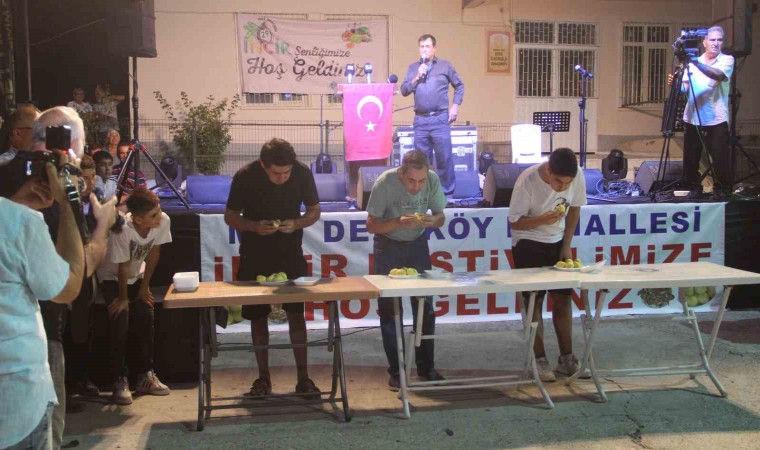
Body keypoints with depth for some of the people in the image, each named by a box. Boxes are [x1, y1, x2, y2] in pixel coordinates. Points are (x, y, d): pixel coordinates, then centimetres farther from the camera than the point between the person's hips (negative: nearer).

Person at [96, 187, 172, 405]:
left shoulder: (164, 221, -26)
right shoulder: (122, 230, -39)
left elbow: (154, 253, -11)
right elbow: (123, 267, -27)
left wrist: (145, 286, -4)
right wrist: (123, 298, -14)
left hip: (136, 275, 5)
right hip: (112, 277, -5)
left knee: (146, 319, -2)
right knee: (120, 323, -17)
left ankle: (146, 375, 11)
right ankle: (120, 381, -6)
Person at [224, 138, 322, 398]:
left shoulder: (303, 173, -13)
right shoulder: (245, 177, -16)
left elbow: (315, 211, -1)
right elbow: (230, 216, -6)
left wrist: (297, 224, -21)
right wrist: (255, 226, -25)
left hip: (291, 253, 1)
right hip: (255, 256, 0)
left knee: (296, 313, 1)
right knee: (257, 316, 5)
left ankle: (303, 377, 11)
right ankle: (263, 378, 18)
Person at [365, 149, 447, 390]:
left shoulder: (433, 180, -17)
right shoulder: (385, 183, -25)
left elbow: (440, 216, -4)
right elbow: (371, 225, -19)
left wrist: (432, 221, -27)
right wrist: (399, 222, -36)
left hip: (418, 244, 3)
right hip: (388, 246, -3)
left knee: (426, 307, 3)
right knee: (390, 310, -1)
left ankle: (426, 367, 17)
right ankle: (396, 370, 11)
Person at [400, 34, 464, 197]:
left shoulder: (445, 65, 7)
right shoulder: (413, 68, 13)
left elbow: (459, 86, 13)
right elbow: (404, 91, 7)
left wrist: (455, 106, 4)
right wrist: (417, 78, -6)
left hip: (440, 118, -3)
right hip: (420, 120, 3)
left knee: (444, 157, -3)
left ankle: (448, 191, 7)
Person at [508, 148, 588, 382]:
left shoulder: (578, 177, -15)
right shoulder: (527, 180, -26)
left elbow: (574, 209, 2)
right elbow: (515, 222, -18)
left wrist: (567, 246, -1)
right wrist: (542, 220, -36)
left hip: (557, 242, 4)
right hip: (528, 244, -4)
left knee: (563, 298, 5)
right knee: (534, 301, -3)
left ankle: (566, 358, 16)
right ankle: (540, 360, 6)